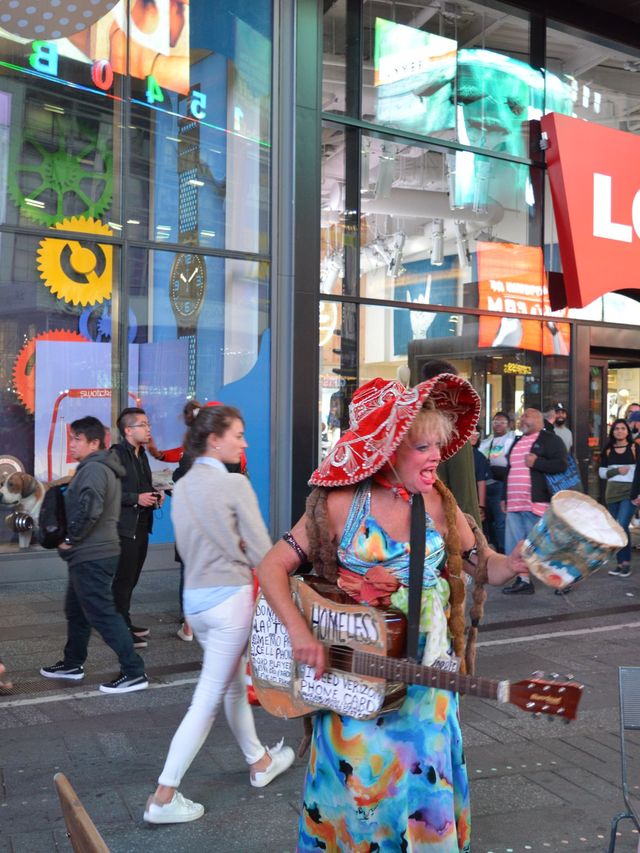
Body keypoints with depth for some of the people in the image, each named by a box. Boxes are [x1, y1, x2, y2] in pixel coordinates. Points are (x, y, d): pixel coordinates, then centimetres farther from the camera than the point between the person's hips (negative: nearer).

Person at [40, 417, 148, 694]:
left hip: (91, 556, -11)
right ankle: (72, 664, 35)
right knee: (76, 610, 21)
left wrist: (70, 539, -18)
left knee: (103, 614, -8)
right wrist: (73, 539, 14)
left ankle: (134, 672, -5)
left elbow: (88, 510, -30)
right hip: (92, 553, 11)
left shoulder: (93, 469, -17)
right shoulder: (100, 468, 16)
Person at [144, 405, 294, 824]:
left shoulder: (182, 487, 7)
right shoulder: (235, 484, -14)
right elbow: (262, 551, -12)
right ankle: (164, 797, 5)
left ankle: (260, 762, 39)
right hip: (230, 597, -8)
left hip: (195, 597, 8)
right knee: (208, 699, 0)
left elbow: (188, 546, 12)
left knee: (235, 684, 22)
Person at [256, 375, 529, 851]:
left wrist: (515, 563, -19)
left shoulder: (439, 503, -3)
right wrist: (299, 632, -24)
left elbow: (485, 566, 4)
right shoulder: (342, 504, -13)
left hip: (427, 670, 3)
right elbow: (273, 567, -11)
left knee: (422, 781, 12)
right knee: (359, 780, 11)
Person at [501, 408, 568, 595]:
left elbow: (561, 464, -15)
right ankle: (523, 581, 16)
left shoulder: (550, 439, -3)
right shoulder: (517, 441, 21)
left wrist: (536, 462, -20)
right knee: (516, 545, 8)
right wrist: (505, 497, 23)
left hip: (538, 503, -8)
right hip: (514, 503, 8)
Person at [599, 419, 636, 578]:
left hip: (630, 491, -4)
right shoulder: (608, 450, 8)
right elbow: (602, 472, 7)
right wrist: (617, 471, -10)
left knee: (622, 526, -16)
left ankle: (626, 563, -5)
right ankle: (619, 563, 15)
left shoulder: (634, 448, -1)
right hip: (612, 492, 4)